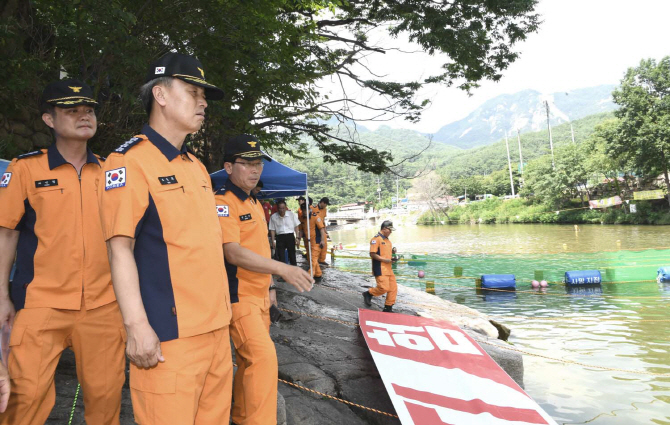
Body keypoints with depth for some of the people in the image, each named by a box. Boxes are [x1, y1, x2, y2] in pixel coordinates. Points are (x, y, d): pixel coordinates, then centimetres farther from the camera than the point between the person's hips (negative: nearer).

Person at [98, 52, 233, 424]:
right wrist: (137, 326, -19)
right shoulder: (130, 160, -7)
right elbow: (120, 248, -13)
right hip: (169, 334, -8)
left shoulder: (197, 166, 16)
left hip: (216, 325, 8)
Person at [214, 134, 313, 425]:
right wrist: (282, 268, -32)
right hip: (239, 296, -9)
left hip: (259, 296, 9)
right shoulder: (223, 201, -14)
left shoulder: (255, 203, 15)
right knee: (264, 356, -16)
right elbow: (233, 253, -25)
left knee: (250, 360, 15)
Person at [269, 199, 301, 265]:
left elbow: (296, 226, 3)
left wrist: (297, 237, -3)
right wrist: (273, 241, 0)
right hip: (280, 237, 0)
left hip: (290, 236, 0)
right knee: (280, 256, 2)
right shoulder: (273, 217, -4)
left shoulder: (291, 214, -4)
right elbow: (272, 230, 3)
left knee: (292, 255, 8)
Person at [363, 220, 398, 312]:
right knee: (384, 288, -15)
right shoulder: (376, 239, -10)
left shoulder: (387, 240, 19)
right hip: (380, 269, -9)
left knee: (393, 288, 6)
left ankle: (388, 308, 16)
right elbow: (372, 254, -15)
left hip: (388, 268, 9)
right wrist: (385, 260, -17)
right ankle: (368, 294, 10)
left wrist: (392, 259, 8)